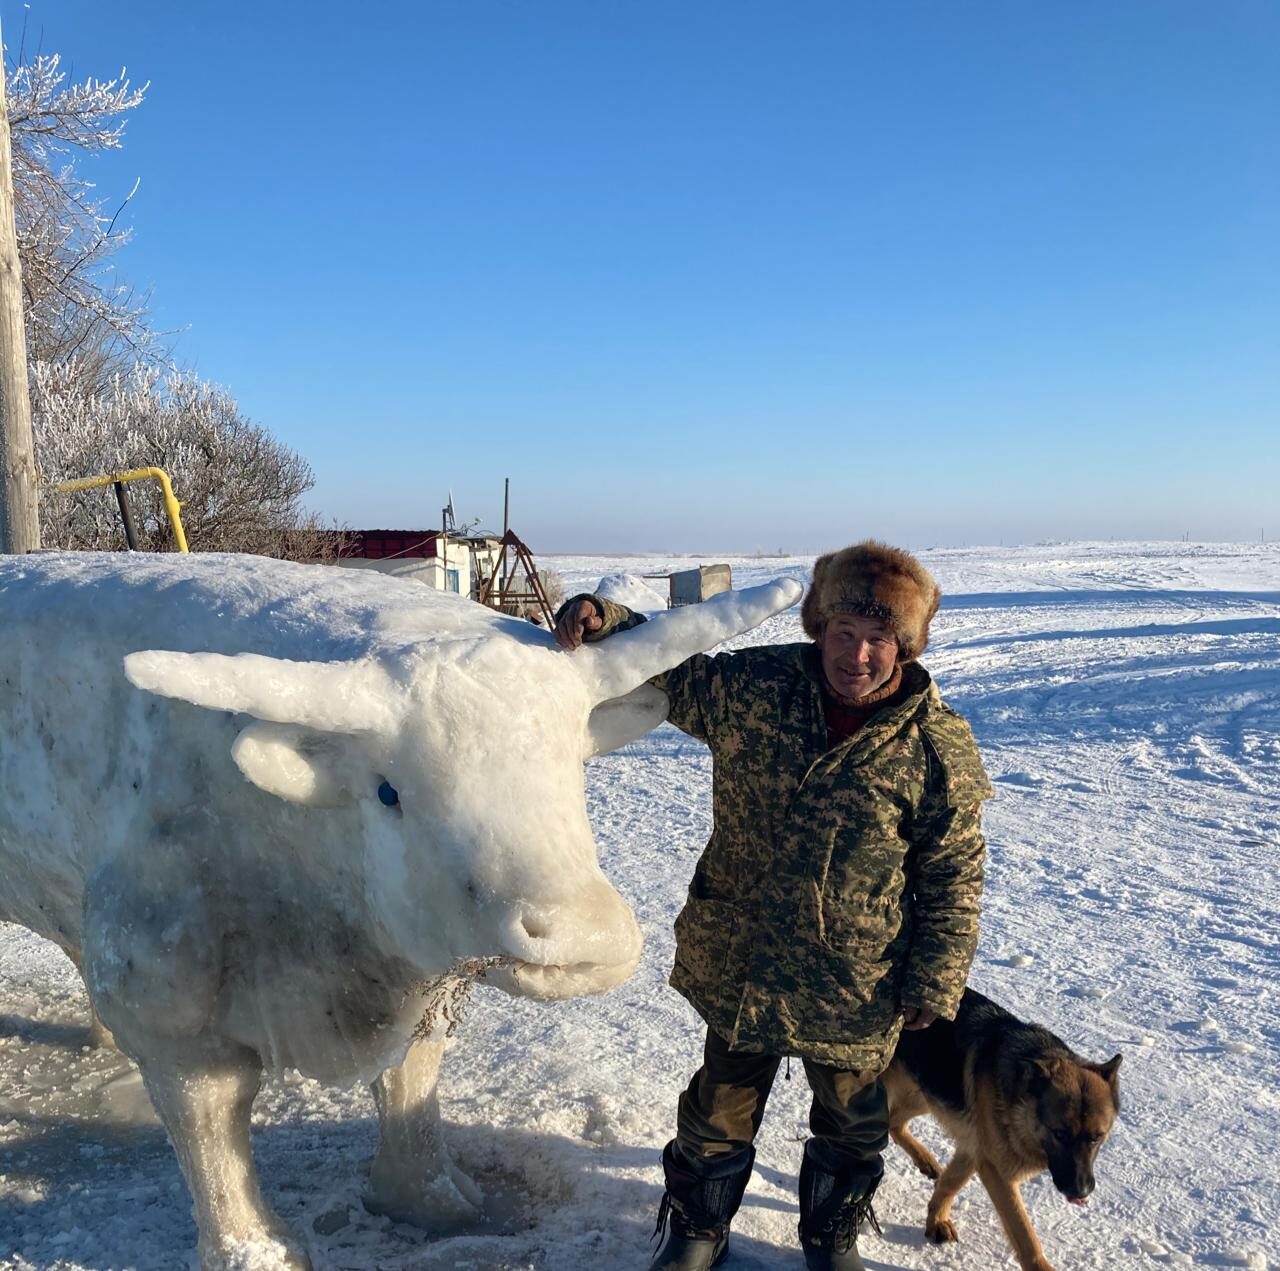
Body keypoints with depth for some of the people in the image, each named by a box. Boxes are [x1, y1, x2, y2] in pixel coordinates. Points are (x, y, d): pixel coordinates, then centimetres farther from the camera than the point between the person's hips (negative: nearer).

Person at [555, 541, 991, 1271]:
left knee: (851, 1122, 23)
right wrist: (602, 622, -16)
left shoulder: (940, 744, -15)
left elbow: (954, 876, -7)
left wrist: (936, 983, -6)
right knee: (720, 1110, 20)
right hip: (739, 963, 1)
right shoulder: (753, 686, -12)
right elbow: (667, 669, 2)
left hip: (857, 989, -1)